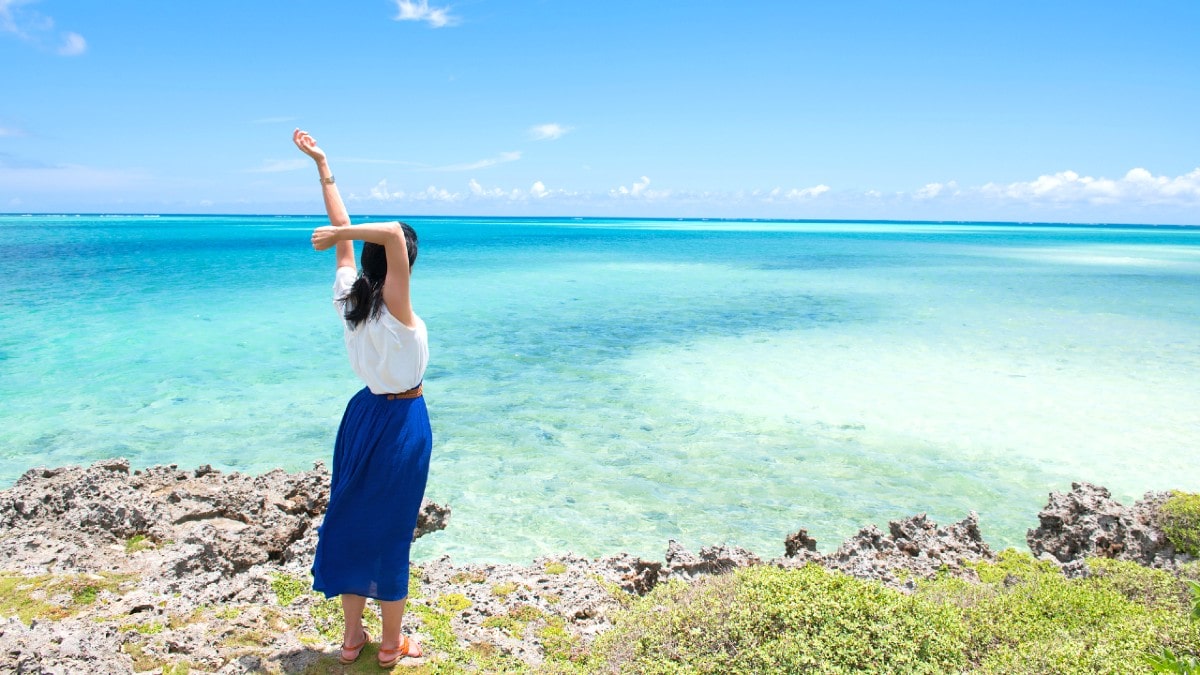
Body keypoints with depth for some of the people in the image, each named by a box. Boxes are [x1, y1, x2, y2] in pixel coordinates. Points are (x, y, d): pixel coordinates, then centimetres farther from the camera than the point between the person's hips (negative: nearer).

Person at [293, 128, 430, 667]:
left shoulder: (347, 297, -5)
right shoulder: (394, 307, -22)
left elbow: (344, 227, 6)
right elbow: (392, 232, -37)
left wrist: (322, 165, 14)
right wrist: (333, 223, -26)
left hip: (364, 413, 7)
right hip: (401, 423, -7)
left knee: (353, 521, 15)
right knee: (390, 531, 5)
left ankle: (352, 636, 29)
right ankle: (391, 645, 22)